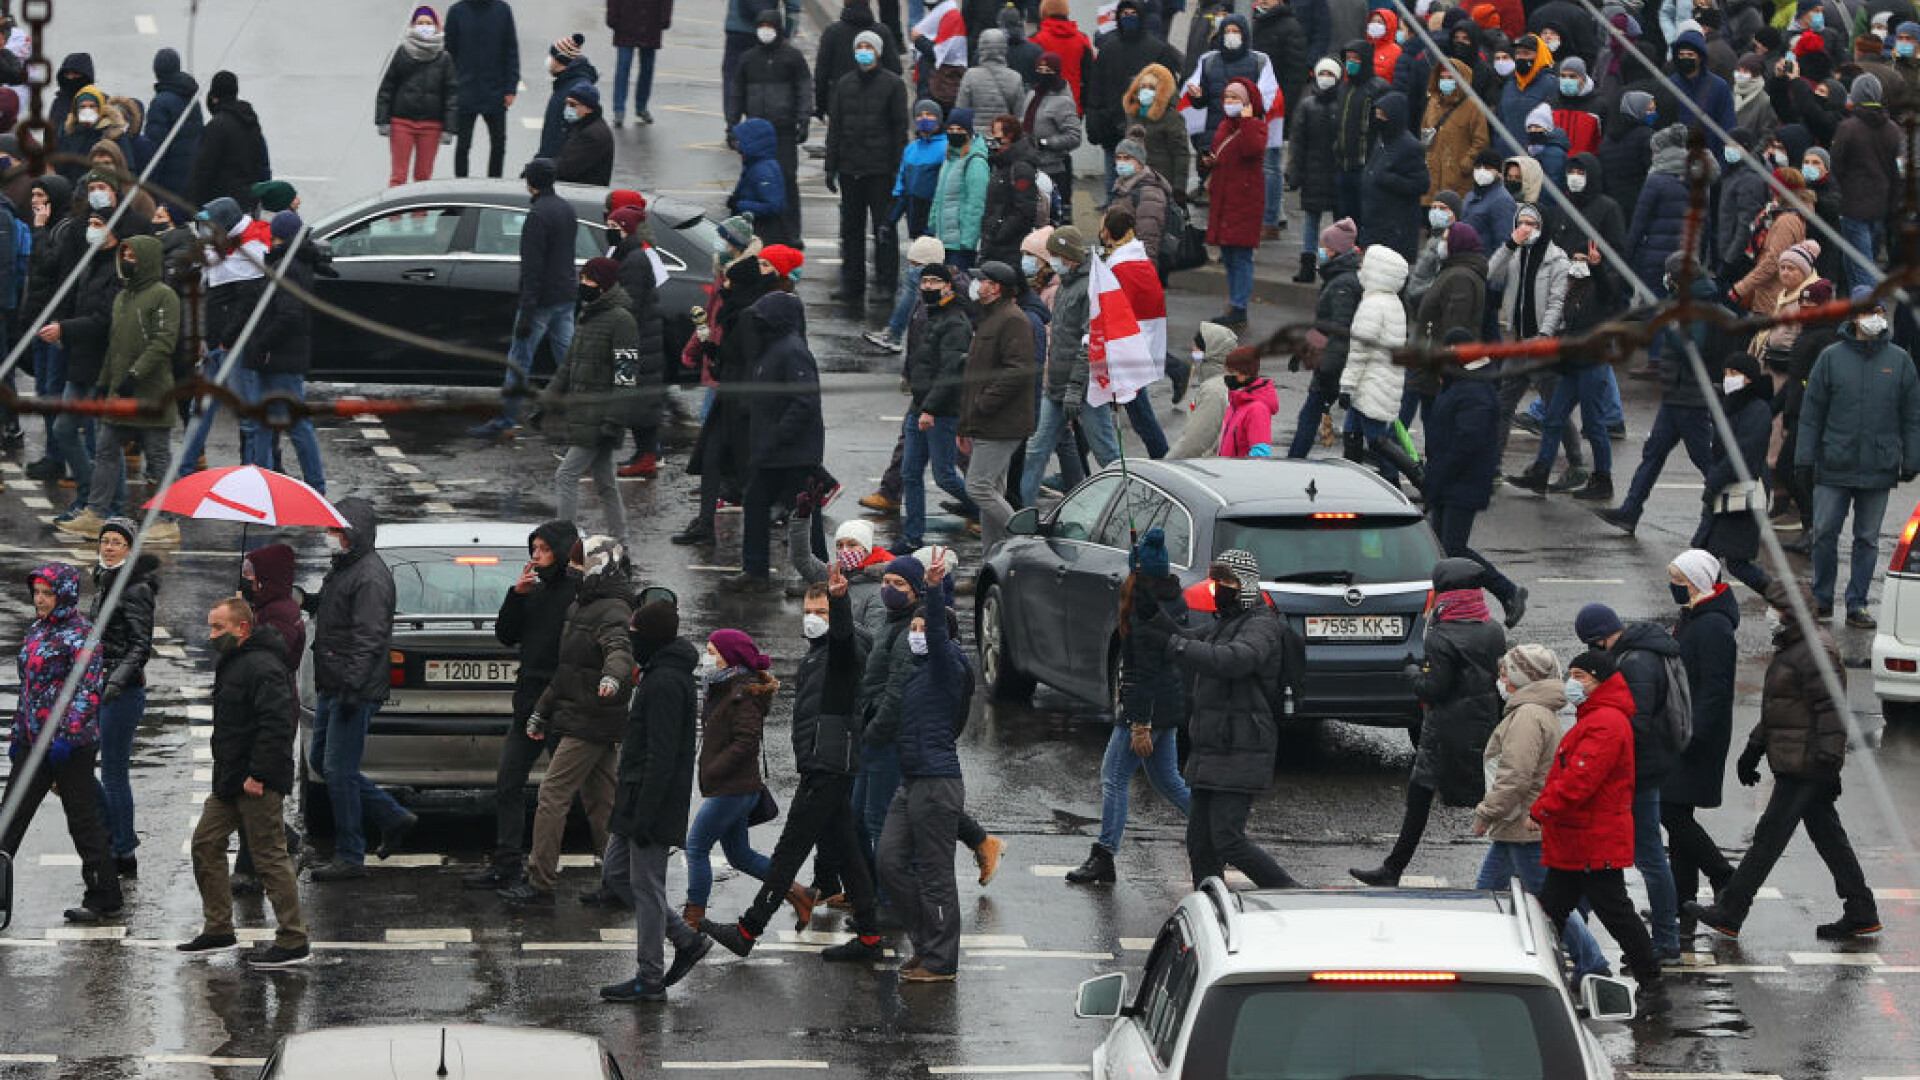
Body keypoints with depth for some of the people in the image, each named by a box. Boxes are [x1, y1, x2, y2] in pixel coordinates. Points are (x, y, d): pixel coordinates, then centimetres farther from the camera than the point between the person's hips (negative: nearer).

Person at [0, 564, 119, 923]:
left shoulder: (79, 633, -10)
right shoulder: (35, 630, 14)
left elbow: (88, 689, -16)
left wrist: (67, 737, -22)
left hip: (72, 742, -8)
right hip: (35, 740, 8)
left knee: (83, 819, -1)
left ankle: (105, 899, 8)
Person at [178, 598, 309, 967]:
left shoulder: (262, 668, -18)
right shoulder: (231, 664, 16)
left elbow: (277, 724, -26)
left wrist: (259, 774, -26)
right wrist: (227, 774, 17)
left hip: (258, 785, -11)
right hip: (230, 782, 11)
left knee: (270, 858, -7)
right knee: (205, 844, 13)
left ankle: (293, 942, -2)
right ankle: (218, 930, 21)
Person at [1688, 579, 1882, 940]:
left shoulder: (1816, 652, -17)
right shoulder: (1790, 649, 17)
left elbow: (1832, 711, -21)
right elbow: (1774, 709, 26)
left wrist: (1829, 764, -24)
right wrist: (1753, 749, 27)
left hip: (1804, 765, -11)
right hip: (1793, 765, 11)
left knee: (1770, 836, -5)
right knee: (1827, 834, 12)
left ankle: (1729, 913, -1)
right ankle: (1861, 914, 16)